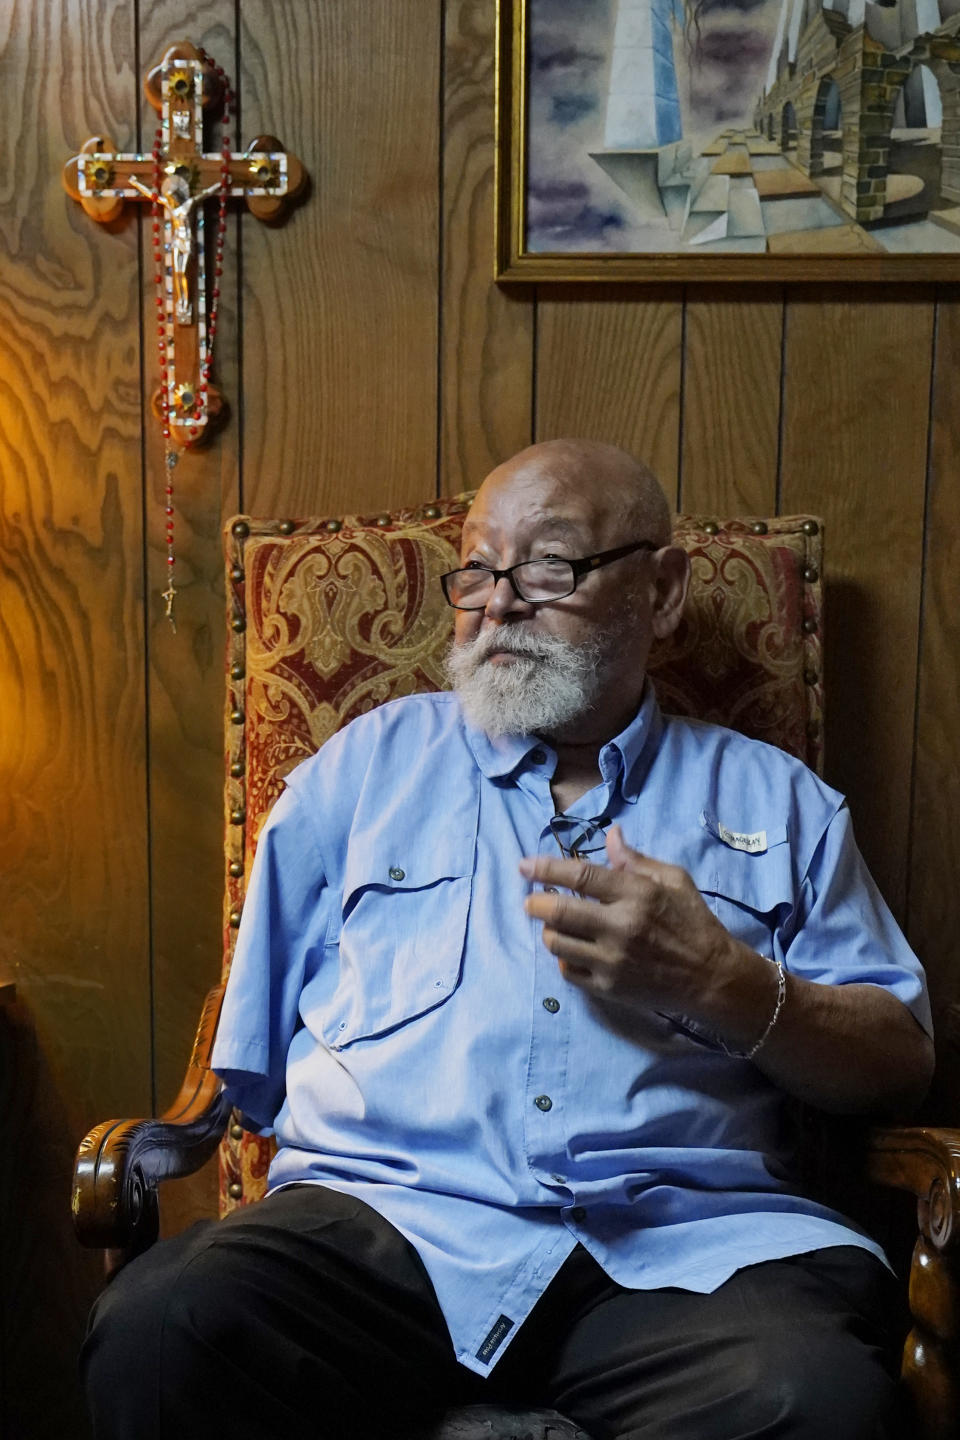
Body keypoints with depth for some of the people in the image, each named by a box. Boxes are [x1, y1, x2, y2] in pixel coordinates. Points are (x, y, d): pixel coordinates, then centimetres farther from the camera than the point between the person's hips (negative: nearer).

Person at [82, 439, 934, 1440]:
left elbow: (900, 1062, 12)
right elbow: (252, 1056, 20)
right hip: (386, 1216, 1)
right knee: (156, 1330, -30)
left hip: (685, 1242, 1)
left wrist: (720, 984, -5)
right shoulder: (369, 764, 20)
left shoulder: (772, 798, 18)